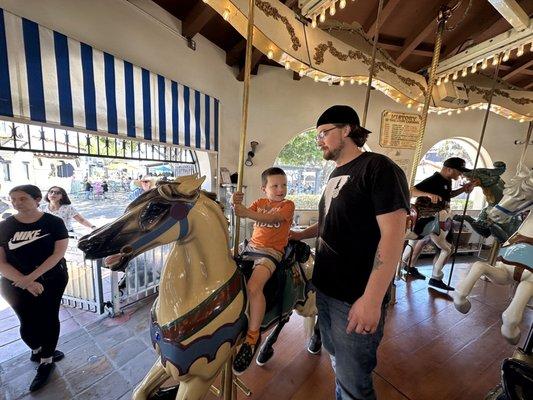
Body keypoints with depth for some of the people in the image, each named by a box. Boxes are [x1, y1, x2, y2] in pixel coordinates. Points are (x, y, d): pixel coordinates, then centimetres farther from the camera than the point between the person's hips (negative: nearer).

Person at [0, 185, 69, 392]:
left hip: (51, 281, -1)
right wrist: (25, 282, -17)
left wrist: (32, 277, -18)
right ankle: (37, 350, 42)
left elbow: (59, 253, -13)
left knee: (49, 319, 8)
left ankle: (46, 362, 29)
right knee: (28, 324, 9)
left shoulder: (54, 222, -10)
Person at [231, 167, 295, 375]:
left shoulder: (288, 205, -1)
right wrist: (237, 203, -25)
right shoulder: (259, 202, 14)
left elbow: (271, 219, -20)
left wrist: (248, 213, -36)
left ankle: (253, 336, -10)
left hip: (271, 252, -6)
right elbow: (244, 212, -3)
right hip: (251, 247, 6)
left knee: (253, 286, -28)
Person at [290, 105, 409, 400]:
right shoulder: (336, 174, 10)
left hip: (356, 299, -8)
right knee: (335, 357, 27)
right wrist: (300, 235, 14)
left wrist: (372, 299, -24)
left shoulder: (379, 168, -15)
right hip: (325, 288, 8)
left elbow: (392, 234, -22)